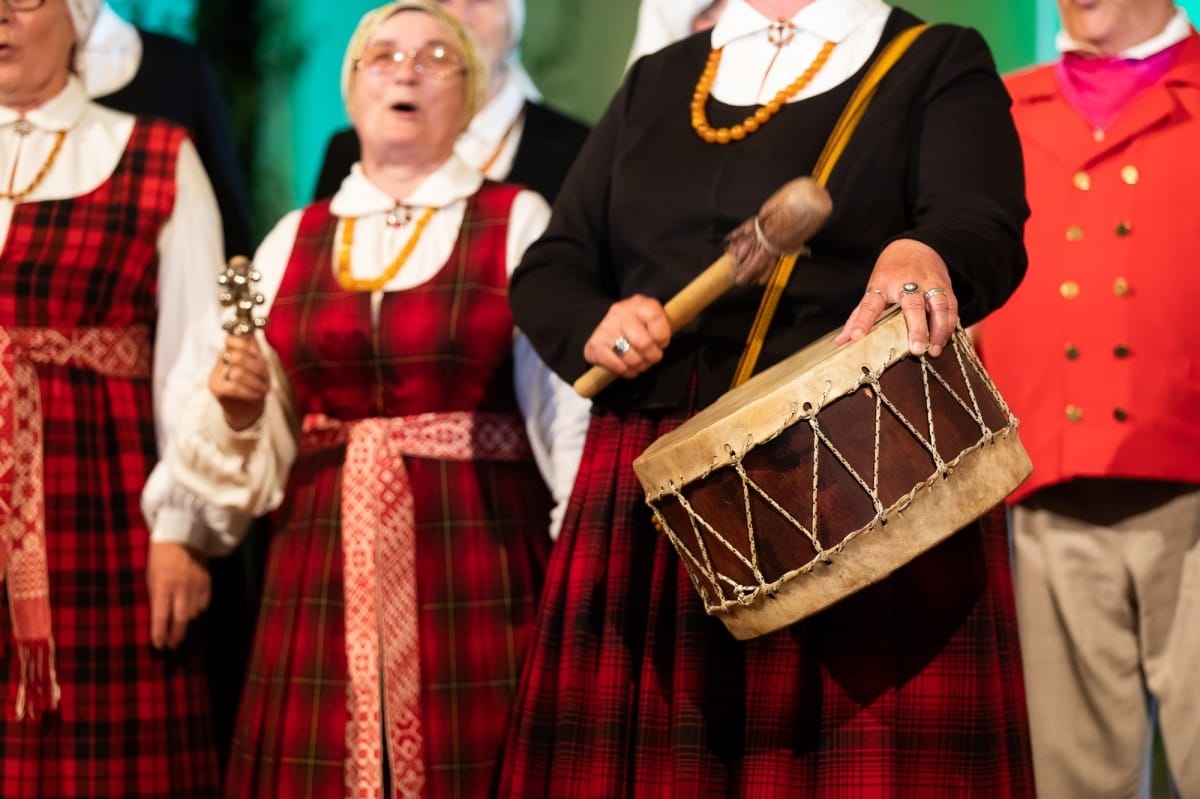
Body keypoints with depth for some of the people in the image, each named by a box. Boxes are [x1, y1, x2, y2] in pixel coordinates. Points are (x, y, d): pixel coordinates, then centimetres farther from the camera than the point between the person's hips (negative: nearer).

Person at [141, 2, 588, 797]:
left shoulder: (518, 223, 3)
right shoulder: (294, 241, 13)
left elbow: (570, 400, -6)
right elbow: (259, 445, 16)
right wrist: (238, 410, -5)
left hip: (476, 556, -3)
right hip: (323, 562, 3)